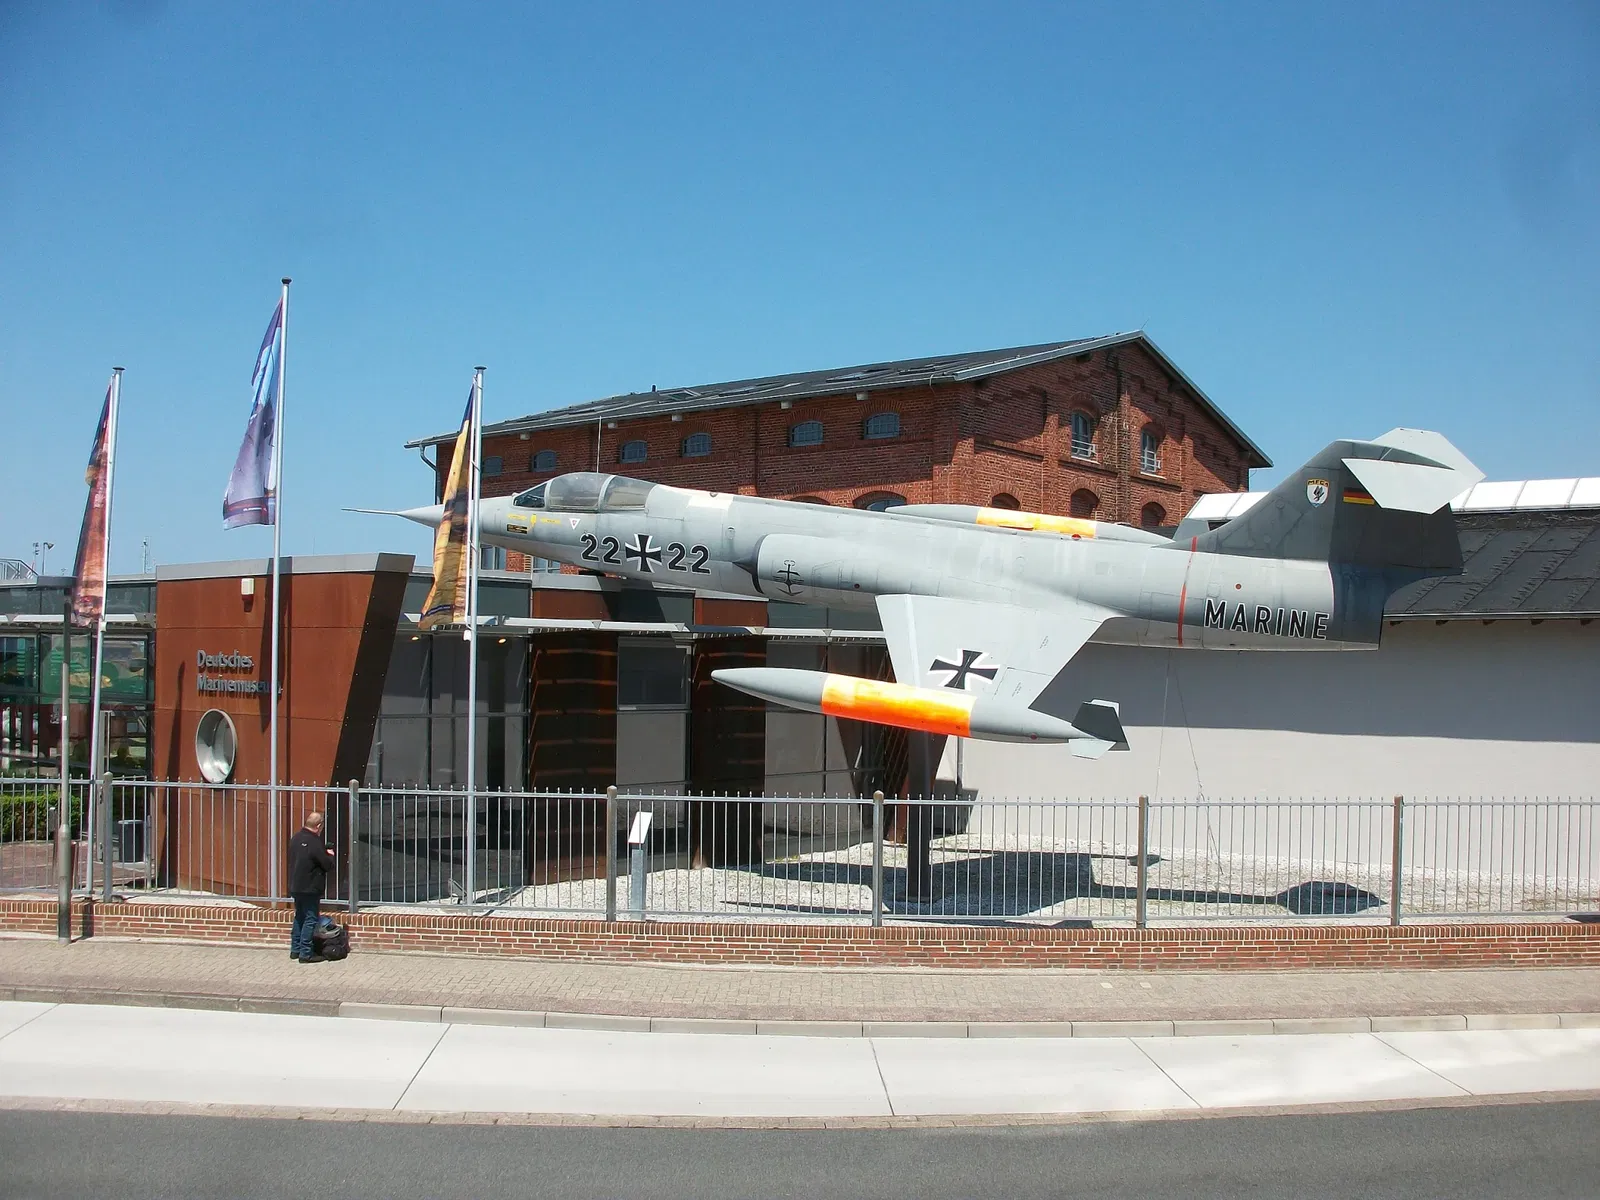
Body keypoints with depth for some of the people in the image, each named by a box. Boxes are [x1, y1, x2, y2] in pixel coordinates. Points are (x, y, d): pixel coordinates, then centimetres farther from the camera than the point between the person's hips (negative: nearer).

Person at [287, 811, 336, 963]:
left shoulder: (295, 838, 6)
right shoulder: (315, 842, -20)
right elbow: (328, 865, -17)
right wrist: (329, 855, 6)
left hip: (295, 886, 9)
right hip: (310, 888, -9)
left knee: (299, 917, 18)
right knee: (311, 919, -2)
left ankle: (295, 949, 23)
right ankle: (306, 953, -2)